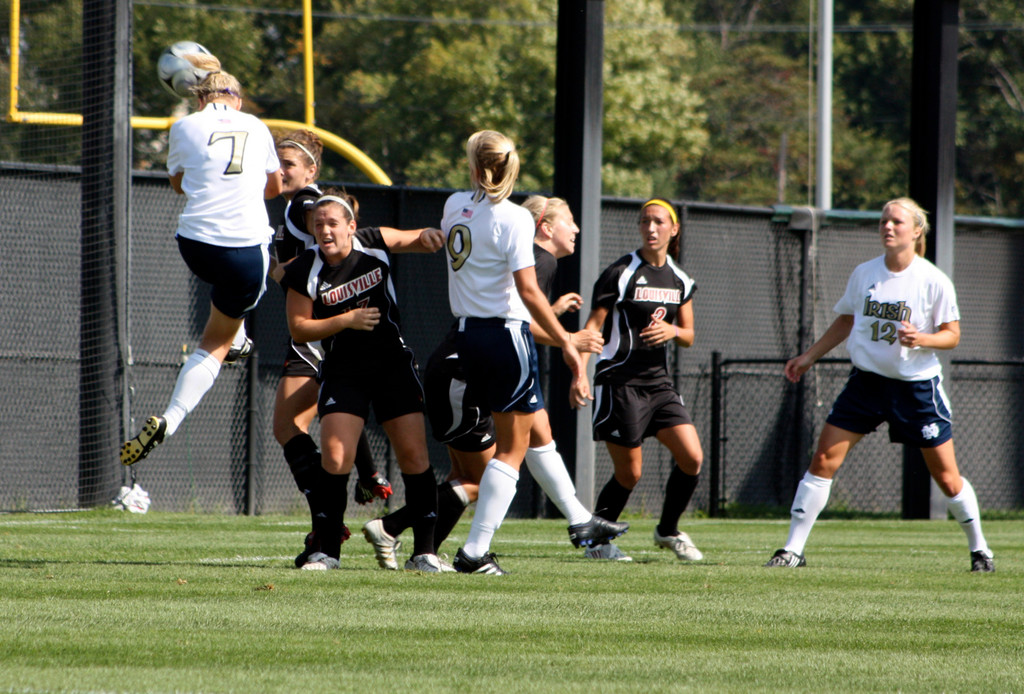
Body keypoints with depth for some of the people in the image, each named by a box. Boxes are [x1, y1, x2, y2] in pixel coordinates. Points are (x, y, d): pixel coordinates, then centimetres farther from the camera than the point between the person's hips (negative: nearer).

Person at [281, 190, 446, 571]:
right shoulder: (305, 271, -11)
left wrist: (428, 235, -16)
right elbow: (298, 328, -7)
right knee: (334, 456, -15)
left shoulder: (374, 244, -7)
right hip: (343, 372, -1)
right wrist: (347, 320, -18)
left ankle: (425, 551, 3)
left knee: (414, 455, -5)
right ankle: (327, 550, -5)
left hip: (393, 364, 1)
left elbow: (419, 240, 8)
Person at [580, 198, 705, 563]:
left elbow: (688, 336, 18)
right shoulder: (620, 273, -8)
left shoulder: (680, 280, 10)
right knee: (628, 474, -4)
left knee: (692, 457, -7)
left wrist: (674, 331, -6)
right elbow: (593, 327, -10)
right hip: (619, 382, -6)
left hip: (658, 382, 6)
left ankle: (668, 531, 15)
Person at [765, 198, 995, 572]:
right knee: (823, 461, -8)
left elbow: (951, 334, -5)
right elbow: (845, 321, 18)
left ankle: (979, 549, 23)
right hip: (867, 380, 3)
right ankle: (793, 549, -3)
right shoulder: (864, 274, 3)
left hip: (917, 385, -3)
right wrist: (809, 356, 16)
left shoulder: (934, 281, -9)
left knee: (947, 477, 2)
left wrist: (922, 339, -24)